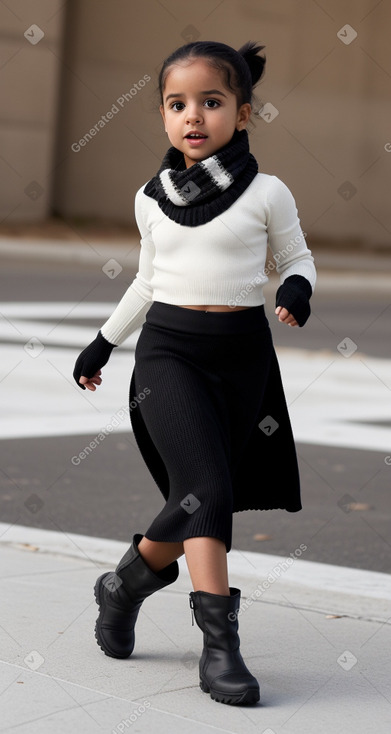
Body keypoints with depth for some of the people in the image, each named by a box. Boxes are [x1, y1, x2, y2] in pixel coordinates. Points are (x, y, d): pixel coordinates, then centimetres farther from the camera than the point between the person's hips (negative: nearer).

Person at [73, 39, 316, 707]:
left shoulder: (267, 193, 1)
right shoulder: (152, 197, 9)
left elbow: (296, 257, 12)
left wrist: (297, 288, -11)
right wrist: (103, 341, 27)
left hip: (242, 350, 1)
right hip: (168, 347, 0)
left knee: (200, 498, 4)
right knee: (206, 485, -19)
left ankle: (127, 582, 31)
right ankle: (219, 642, -16)